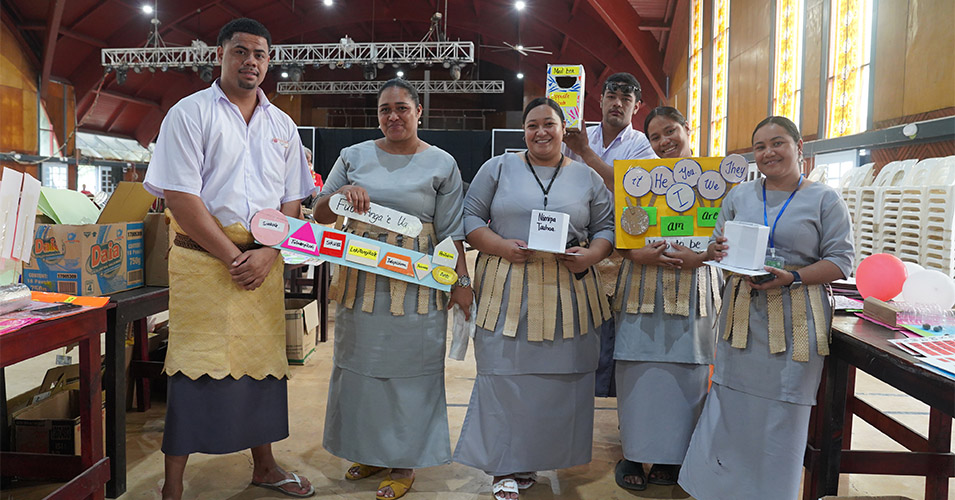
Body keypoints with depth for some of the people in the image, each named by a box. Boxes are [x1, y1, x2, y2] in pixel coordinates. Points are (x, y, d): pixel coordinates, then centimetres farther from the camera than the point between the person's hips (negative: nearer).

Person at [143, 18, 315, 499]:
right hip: (203, 258, -4)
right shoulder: (190, 113, -1)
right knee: (195, 367, -3)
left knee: (263, 361, 11)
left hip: (263, 261, 5)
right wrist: (233, 257, -12)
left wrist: (268, 254, -5)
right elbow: (181, 198, -9)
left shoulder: (282, 125, 13)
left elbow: (292, 200, 11)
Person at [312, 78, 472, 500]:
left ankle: (405, 460, 19)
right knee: (360, 362, 11)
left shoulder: (441, 164, 1)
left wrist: (462, 282, -5)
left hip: (415, 284, -3)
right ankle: (369, 451, 30)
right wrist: (340, 194, -12)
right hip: (359, 280, 4)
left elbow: (451, 231, 0)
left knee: (408, 367, 3)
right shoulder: (354, 157, 7)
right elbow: (320, 215, 9)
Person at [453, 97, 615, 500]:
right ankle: (505, 467, 11)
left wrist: (590, 255, -9)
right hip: (507, 289, -1)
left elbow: (607, 227, 11)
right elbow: (470, 217, 4)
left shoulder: (587, 177, 12)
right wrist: (501, 246, -12)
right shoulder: (498, 168, 7)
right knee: (505, 372, -2)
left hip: (567, 291, 2)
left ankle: (536, 457, 23)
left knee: (561, 373, 4)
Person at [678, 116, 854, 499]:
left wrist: (792, 278, -18)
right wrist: (717, 250, -9)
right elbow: (718, 245, 15)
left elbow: (841, 260, -3)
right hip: (742, 313, 3)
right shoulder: (740, 196, 11)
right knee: (731, 403, 7)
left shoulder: (825, 200, 1)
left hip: (794, 319, -3)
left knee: (781, 410, 5)